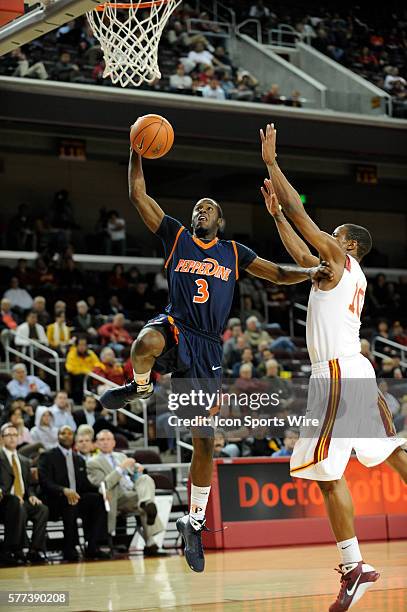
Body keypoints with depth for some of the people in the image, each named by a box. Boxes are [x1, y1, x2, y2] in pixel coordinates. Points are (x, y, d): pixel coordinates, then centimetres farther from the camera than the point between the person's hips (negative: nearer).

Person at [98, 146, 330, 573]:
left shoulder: (234, 253, 16)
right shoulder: (175, 236, 11)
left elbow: (278, 273, 16)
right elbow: (138, 195, 5)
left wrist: (311, 272, -3)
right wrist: (136, 153, -5)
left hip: (207, 349, 2)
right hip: (174, 328, -2)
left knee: (204, 440, 1)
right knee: (147, 342, -43)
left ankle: (194, 522, 15)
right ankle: (140, 388, -8)